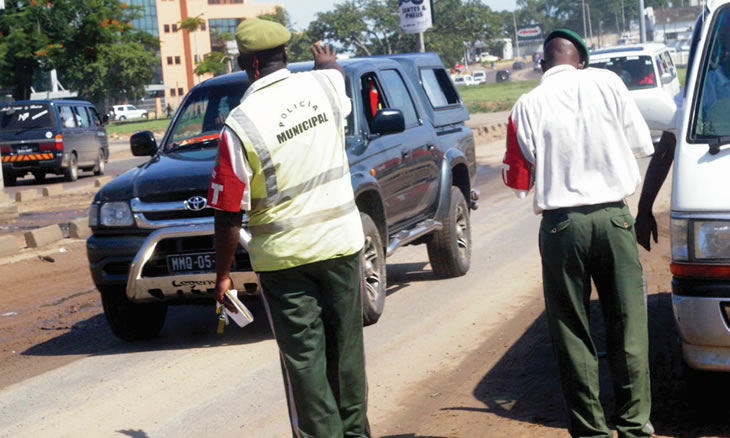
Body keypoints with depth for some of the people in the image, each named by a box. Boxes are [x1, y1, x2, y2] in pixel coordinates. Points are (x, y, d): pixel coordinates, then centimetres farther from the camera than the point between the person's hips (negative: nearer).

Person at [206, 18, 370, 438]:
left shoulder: (240, 126, -15)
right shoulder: (322, 85, -3)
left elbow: (229, 214, -12)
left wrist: (223, 273, -1)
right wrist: (326, 60, 49)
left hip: (284, 257, -4)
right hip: (341, 243, 4)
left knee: (304, 356, 5)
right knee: (346, 344, 16)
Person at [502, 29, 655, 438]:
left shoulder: (528, 106, -3)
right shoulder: (608, 83, -1)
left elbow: (518, 180, 2)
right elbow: (642, 143, 8)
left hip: (561, 225, -1)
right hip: (614, 217, 1)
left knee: (573, 335, 8)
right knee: (628, 327, 9)